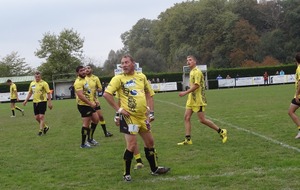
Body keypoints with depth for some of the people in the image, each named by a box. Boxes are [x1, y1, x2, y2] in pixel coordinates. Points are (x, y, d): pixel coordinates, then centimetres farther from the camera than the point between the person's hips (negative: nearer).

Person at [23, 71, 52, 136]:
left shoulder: (44, 83, -8)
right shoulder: (32, 83, 9)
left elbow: (48, 93, -8)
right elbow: (30, 92, 20)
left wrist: (49, 102, -12)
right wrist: (26, 100, 13)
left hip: (42, 101, -6)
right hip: (35, 102, 6)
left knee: (41, 116, -9)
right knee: (37, 117, 8)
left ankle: (41, 130, -1)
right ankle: (45, 127, 27)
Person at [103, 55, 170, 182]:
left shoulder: (141, 76, 8)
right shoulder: (119, 78, -9)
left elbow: (148, 94, 16)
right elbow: (106, 94, -15)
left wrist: (151, 112, 9)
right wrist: (119, 109, -16)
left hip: (142, 116, 6)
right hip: (129, 117, -6)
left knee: (150, 142, 15)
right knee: (132, 145, -10)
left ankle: (154, 169, 32)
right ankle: (126, 174, 6)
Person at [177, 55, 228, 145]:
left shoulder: (197, 72, -15)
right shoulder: (191, 72, 15)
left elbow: (196, 85, -23)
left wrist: (185, 92, -24)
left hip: (198, 100, -9)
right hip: (191, 100, 9)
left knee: (202, 120, -6)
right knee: (186, 117, 1)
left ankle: (221, 131, 8)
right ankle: (188, 139, 3)